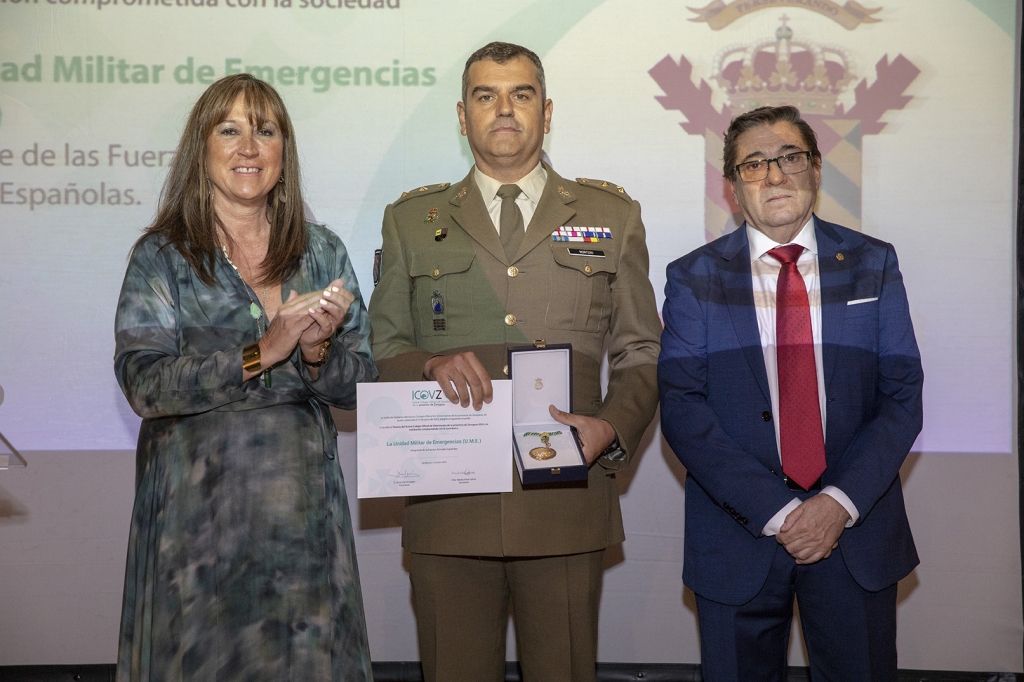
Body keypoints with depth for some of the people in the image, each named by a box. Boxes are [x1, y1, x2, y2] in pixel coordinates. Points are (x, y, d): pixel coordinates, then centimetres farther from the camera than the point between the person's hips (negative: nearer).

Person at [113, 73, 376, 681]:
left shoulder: (322, 252, 6)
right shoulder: (162, 256, -2)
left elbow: (364, 387, 5)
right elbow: (143, 384, -13)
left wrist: (317, 352, -16)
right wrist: (261, 353, -21)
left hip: (303, 511, 2)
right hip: (196, 510, -2)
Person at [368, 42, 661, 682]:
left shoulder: (612, 215, 11)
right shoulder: (411, 221, 12)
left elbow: (642, 353, 10)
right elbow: (380, 346, 11)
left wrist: (614, 429, -9)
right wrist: (430, 365, -11)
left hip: (566, 502, 0)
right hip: (448, 504, 1)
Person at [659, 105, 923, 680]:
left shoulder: (873, 265, 5)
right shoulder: (694, 279, 1)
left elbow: (902, 396, 0)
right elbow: (681, 408, -7)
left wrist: (841, 502, -13)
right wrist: (774, 512, -16)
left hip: (856, 530, 1)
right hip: (738, 539, -1)